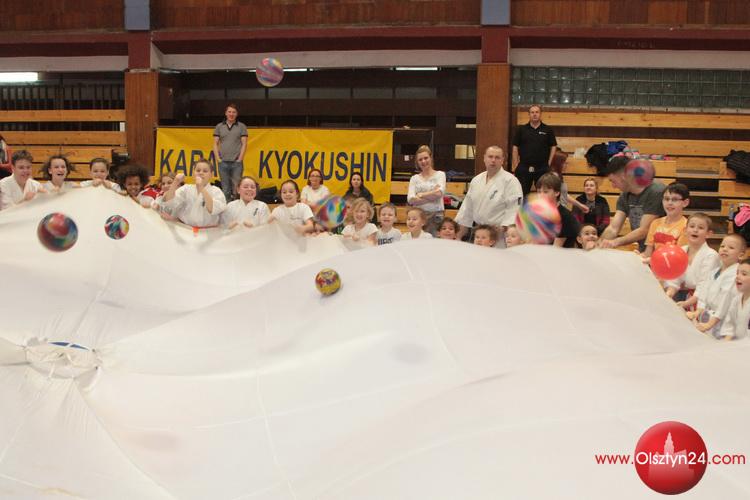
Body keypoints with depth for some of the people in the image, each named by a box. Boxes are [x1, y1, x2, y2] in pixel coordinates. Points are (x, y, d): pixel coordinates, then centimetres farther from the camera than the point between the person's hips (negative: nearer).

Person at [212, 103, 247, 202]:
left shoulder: (242, 126, 6)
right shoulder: (219, 127, 11)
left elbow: (244, 144, 2)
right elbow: (215, 144, 10)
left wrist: (239, 159, -6)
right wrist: (218, 159, 0)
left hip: (236, 163, -2)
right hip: (223, 162, 2)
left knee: (236, 188, -4)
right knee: (225, 188, 4)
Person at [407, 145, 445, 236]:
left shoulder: (440, 174, 6)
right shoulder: (414, 178, 10)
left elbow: (439, 193, -11)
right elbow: (411, 200, -5)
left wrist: (420, 195, -2)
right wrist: (433, 196, -8)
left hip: (436, 215, -2)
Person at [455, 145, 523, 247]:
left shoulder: (510, 181, -6)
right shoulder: (476, 180, 14)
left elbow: (514, 209, -12)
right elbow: (467, 209, 18)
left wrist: (503, 228, -22)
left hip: (498, 232, -5)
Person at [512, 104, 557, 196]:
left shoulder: (548, 130, 4)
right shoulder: (521, 129, 5)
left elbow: (553, 147, 5)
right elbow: (515, 147, 4)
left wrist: (549, 164, -3)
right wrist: (516, 165, -2)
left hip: (542, 168, 0)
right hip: (523, 168, 0)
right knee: (521, 194, 4)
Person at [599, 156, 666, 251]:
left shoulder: (656, 192, -15)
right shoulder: (625, 197, 7)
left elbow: (644, 230, -19)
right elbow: (613, 228, -2)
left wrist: (616, 242, -30)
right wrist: (599, 243, -21)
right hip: (643, 252, 7)